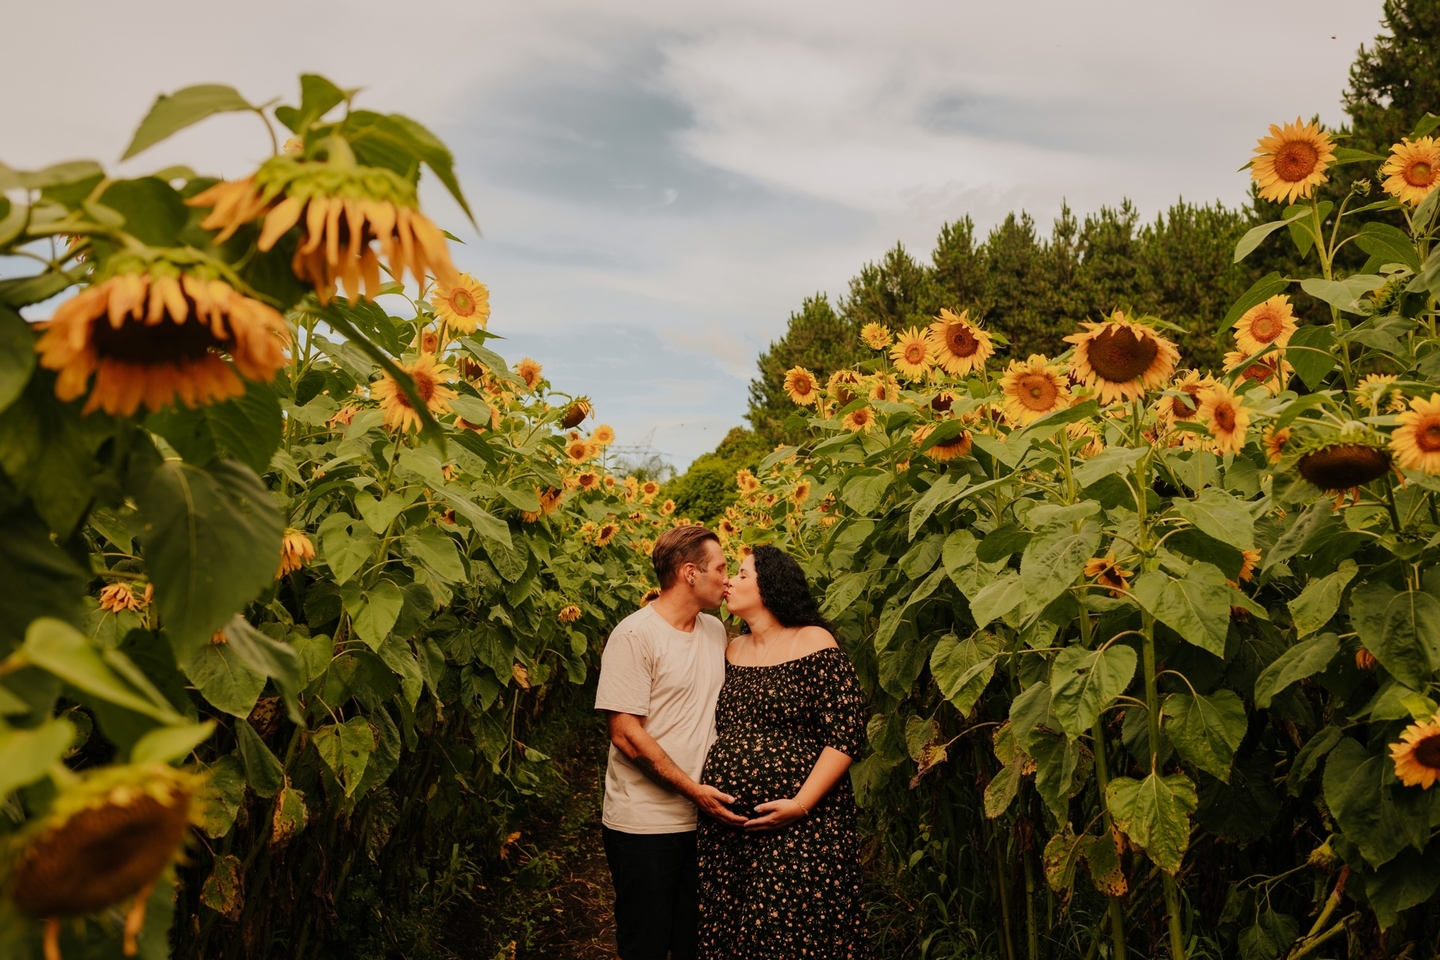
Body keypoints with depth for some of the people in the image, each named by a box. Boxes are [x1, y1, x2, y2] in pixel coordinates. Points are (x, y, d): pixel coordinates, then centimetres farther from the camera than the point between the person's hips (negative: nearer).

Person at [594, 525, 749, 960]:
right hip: (645, 825, -6)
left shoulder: (716, 631, 8)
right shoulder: (635, 635, -13)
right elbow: (626, 733, -16)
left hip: (706, 818, 6)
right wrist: (693, 789, -18)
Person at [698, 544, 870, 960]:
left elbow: (847, 733, -11)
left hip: (800, 827, -5)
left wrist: (801, 804, -17)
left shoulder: (813, 643, -5)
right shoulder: (731, 651, 13)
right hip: (724, 825, 6)